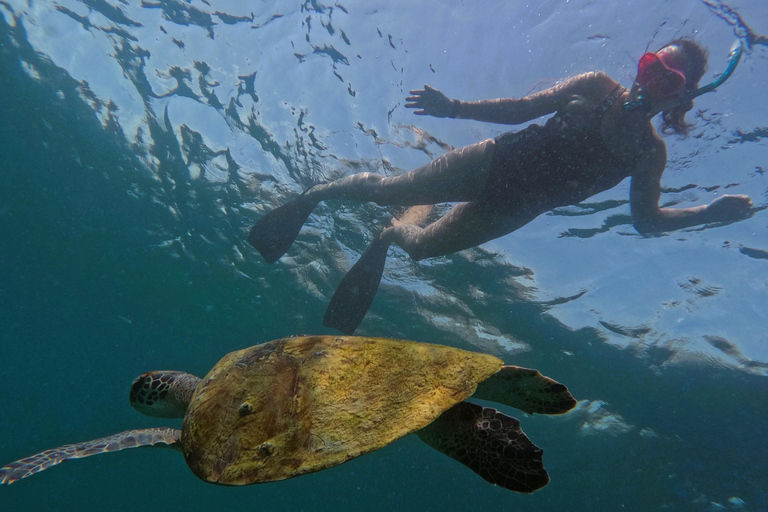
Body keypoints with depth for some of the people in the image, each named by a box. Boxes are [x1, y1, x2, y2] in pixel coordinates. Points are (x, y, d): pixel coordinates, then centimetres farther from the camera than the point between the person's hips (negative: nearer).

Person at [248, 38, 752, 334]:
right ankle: (320, 192, 20)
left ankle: (389, 236, 41)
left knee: (424, 245, 5)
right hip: (498, 162, -2)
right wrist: (456, 108, -8)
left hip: (514, 210, 2)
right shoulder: (597, 86, -2)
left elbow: (646, 218, 7)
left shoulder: (652, 151, 3)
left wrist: (710, 212, -7)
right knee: (391, 190, -9)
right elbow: (525, 107, -1)